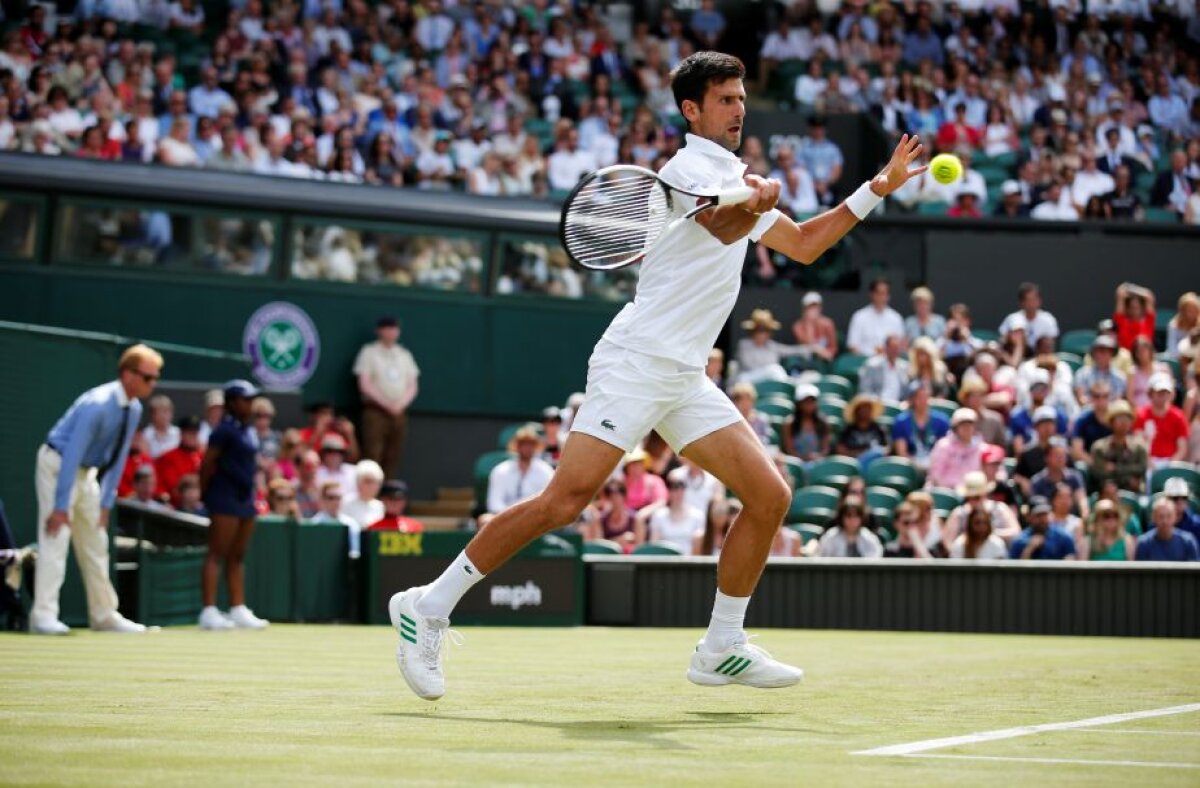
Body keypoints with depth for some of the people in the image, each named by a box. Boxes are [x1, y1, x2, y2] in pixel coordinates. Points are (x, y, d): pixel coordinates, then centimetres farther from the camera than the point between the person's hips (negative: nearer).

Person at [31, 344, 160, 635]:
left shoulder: (134, 410, -2)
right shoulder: (97, 404, -28)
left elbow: (117, 459, 6)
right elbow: (72, 455, -29)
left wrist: (106, 503, 4)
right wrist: (61, 507, -28)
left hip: (86, 471, 9)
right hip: (58, 465, -9)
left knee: (95, 543, 11)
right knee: (55, 539, -15)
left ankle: (104, 614, 17)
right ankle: (44, 616, -18)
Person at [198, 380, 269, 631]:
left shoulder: (249, 430, 14)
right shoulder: (225, 430, -12)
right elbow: (207, 464, -14)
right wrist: (203, 493, -13)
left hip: (244, 497, 9)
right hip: (225, 498, -9)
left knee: (237, 556, 12)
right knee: (217, 554, -10)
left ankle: (238, 610, 16)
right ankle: (209, 611, -12)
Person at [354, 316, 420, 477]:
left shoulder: (404, 355, 15)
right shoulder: (369, 352, 1)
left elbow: (412, 386, 12)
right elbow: (364, 385, -6)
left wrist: (400, 404, -6)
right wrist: (386, 404, -11)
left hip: (399, 413, 5)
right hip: (375, 410, -5)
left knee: (392, 458, 1)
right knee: (372, 456, -14)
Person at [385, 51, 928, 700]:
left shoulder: (738, 177, 22)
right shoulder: (689, 167, -7)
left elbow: (804, 244, 30)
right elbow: (724, 226, -29)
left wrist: (877, 189, 27)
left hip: (685, 380, 9)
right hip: (636, 362, -9)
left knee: (770, 495, 0)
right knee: (564, 502, -16)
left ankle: (721, 649, 9)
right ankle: (428, 607, -9)